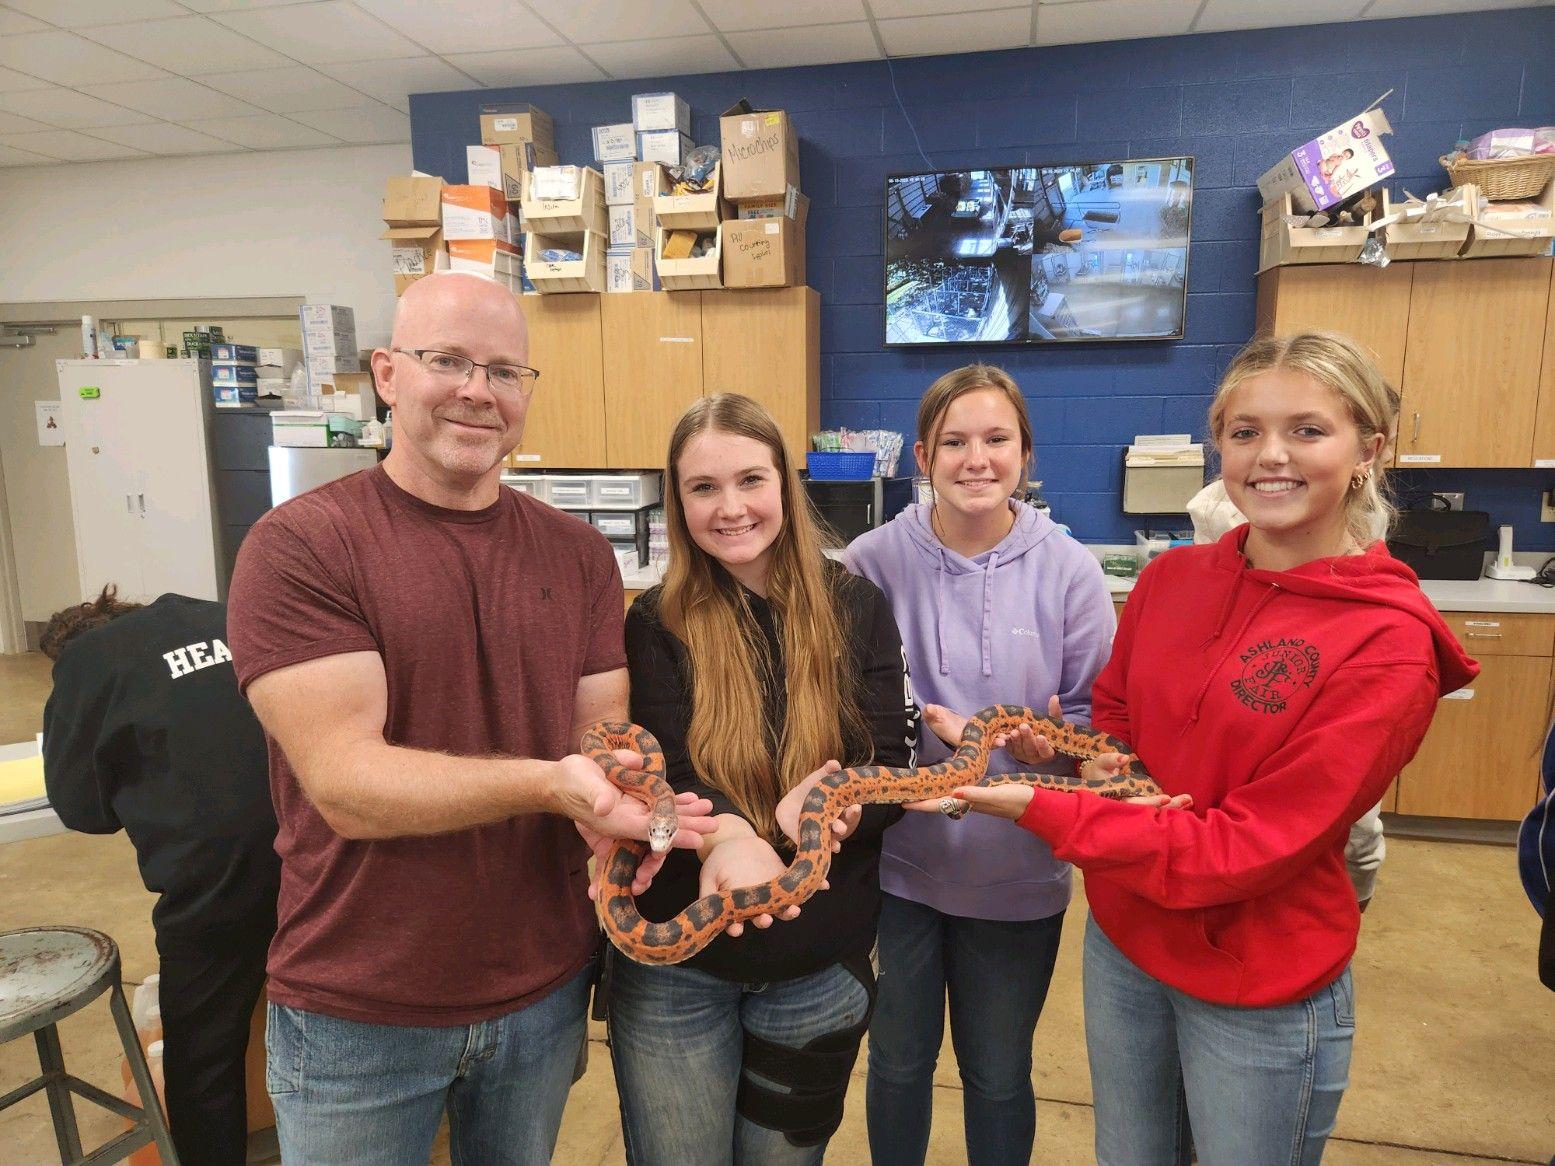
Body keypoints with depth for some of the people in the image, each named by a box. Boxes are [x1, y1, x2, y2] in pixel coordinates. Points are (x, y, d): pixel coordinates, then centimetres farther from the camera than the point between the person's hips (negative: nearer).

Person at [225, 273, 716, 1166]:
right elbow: (344, 780, -22)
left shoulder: (578, 553, -1)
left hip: (545, 992, 4)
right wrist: (549, 782, -35)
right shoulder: (298, 545, -14)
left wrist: (612, 812, -26)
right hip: (356, 1013, -3)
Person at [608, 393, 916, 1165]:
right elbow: (667, 775, -16)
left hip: (821, 963, 1)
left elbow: (891, 766, -7)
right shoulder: (658, 623, -8)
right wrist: (726, 835, -38)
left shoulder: (856, 609, -5)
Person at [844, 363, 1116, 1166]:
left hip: (1017, 874, 0)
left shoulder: (1067, 568, -8)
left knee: (998, 1077, 21)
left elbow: (1099, 721, -3)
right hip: (896, 863, 0)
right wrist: (932, 733, -22)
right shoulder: (874, 559, -10)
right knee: (899, 1062, 22)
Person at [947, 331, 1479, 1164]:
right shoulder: (1171, 578, -5)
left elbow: (1248, 850, -22)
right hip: (1121, 940, 5)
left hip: (1262, 991, -4)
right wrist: (1102, 765, -13)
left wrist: (1040, 810, -25)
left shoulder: (1388, 647, -20)